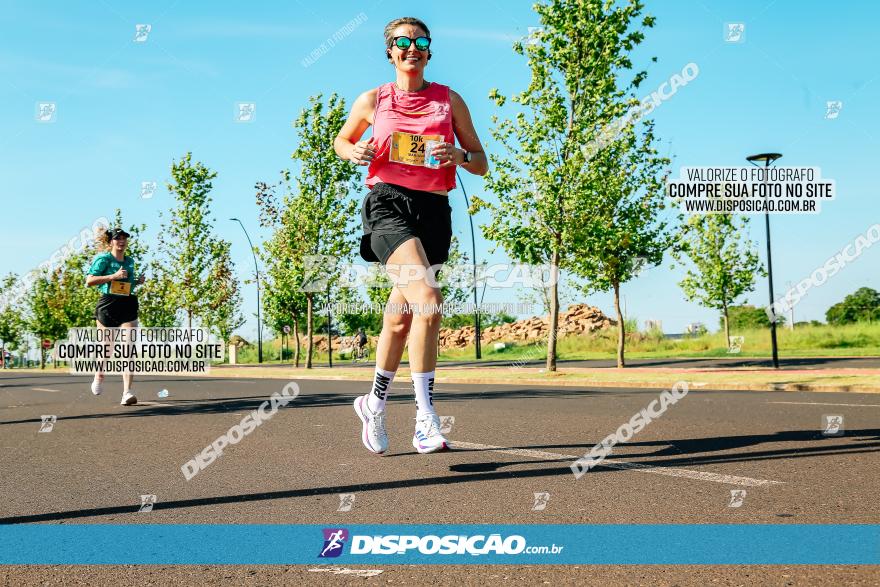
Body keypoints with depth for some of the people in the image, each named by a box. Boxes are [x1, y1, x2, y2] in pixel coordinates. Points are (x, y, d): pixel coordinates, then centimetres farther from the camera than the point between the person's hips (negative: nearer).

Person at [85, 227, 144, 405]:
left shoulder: (130, 261, 16)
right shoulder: (103, 259, -1)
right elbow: (89, 281, -11)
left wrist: (138, 282, 11)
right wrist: (113, 276, -18)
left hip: (128, 306, 3)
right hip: (107, 306, -3)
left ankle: (127, 392, -17)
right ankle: (99, 376, 39)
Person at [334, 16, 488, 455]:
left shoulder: (449, 100, 11)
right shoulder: (373, 100, 9)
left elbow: (482, 165, 12)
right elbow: (341, 141, 24)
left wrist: (459, 155, -10)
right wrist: (355, 152, 1)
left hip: (433, 209, 3)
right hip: (388, 204, -3)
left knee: (400, 317, 8)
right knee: (428, 300, -25)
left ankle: (374, 404, 30)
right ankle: (425, 420, -22)